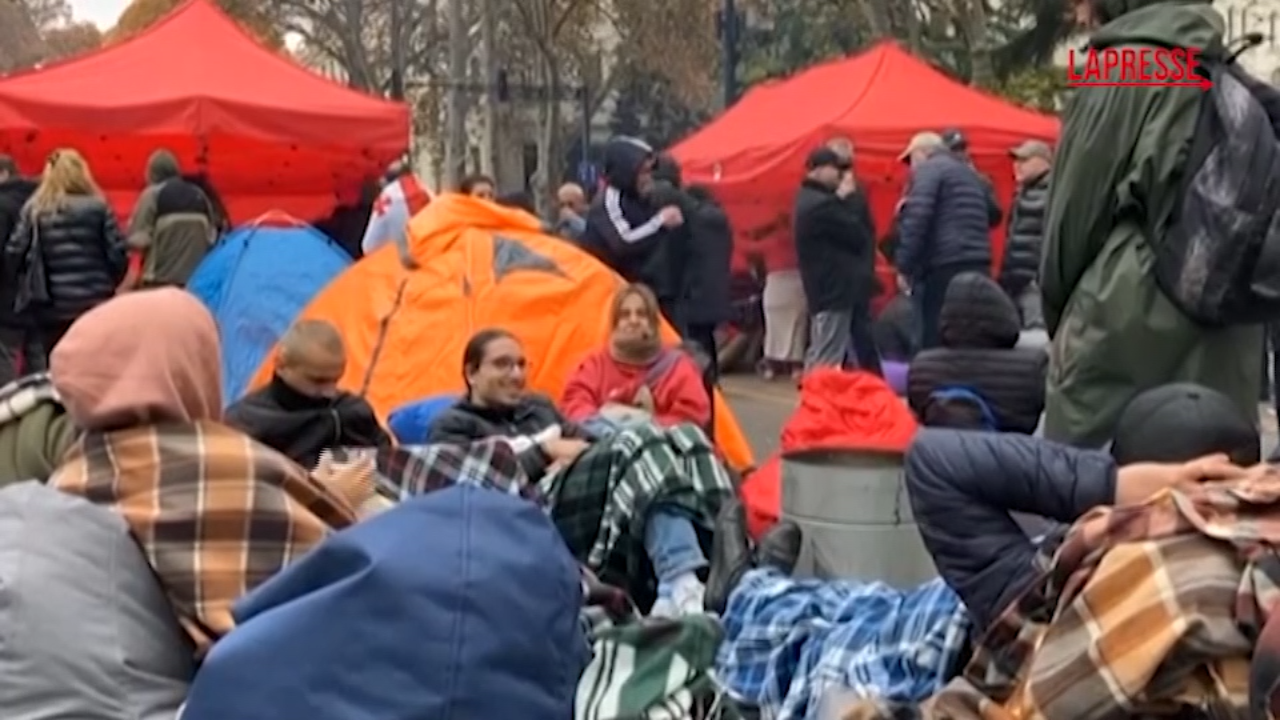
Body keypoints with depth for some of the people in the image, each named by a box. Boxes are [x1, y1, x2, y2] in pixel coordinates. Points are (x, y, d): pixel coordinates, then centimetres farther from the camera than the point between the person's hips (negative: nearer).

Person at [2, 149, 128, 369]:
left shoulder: (34, 210, 0)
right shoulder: (98, 207, -3)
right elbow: (117, 254, -4)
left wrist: (23, 287, 14)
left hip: (51, 306, 1)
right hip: (95, 301, -1)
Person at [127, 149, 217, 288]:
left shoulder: (153, 194, -2)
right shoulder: (199, 196, 12)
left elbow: (137, 240, -7)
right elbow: (212, 237, 13)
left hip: (162, 280, -4)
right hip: (197, 280, 4)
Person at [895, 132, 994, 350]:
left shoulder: (929, 169, 0)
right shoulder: (971, 173, 27)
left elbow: (918, 218, -14)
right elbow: (990, 215, 29)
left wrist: (904, 262, -12)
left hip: (944, 266, -8)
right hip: (977, 265, 8)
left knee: (934, 340, -7)